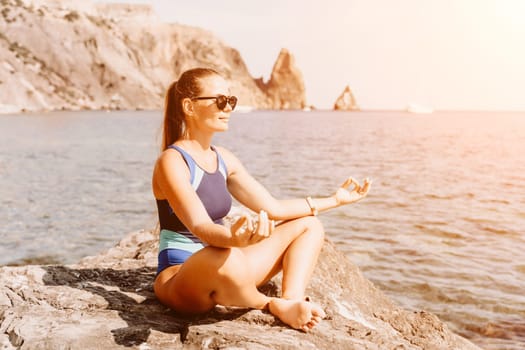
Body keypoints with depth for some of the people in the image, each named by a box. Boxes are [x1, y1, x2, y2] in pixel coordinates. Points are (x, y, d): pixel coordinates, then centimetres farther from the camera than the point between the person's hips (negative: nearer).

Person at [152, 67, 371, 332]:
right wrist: (233, 238, -53)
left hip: (217, 275, 9)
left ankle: (293, 303, -17)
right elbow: (200, 227, -31)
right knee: (228, 260, -44)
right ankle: (274, 306, -11)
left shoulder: (223, 159, 8)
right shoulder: (172, 161, -16)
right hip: (178, 279, -8)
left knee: (308, 225, 8)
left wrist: (334, 199, 17)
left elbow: (273, 208, 12)